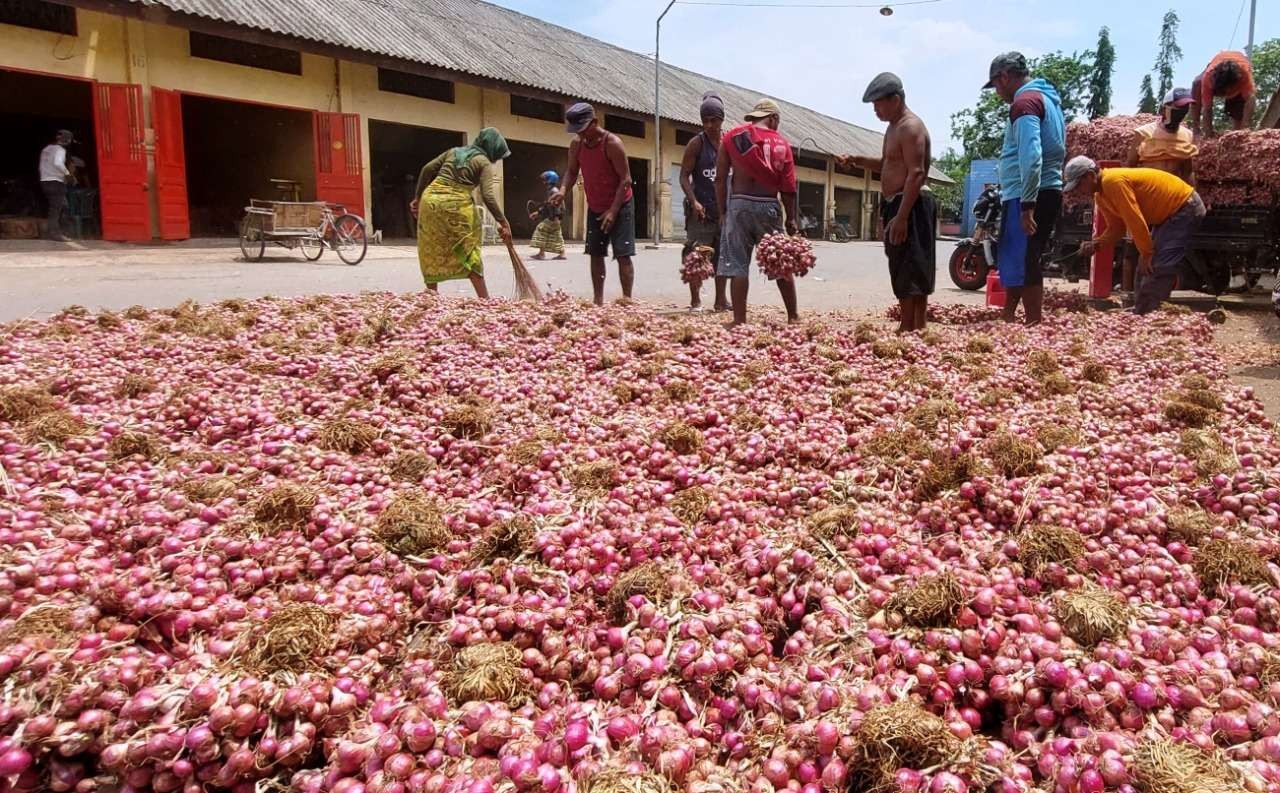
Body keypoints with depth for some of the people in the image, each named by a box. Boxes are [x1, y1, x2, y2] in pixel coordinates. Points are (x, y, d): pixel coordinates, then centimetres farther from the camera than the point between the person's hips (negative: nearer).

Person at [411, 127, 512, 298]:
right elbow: (488, 195, -10)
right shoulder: (483, 162, 3)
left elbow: (427, 169, 13)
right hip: (457, 205, -5)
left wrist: (418, 197, 19)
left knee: (432, 252, 14)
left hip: (431, 199, 5)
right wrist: (503, 222, -11)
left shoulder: (454, 151, 19)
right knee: (468, 251, 4)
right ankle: (484, 300, 2)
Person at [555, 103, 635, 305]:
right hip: (594, 208, 6)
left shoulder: (612, 143, -20)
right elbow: (572, 172, 9)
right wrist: (564, 191, -13)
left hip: (619, 206, -6)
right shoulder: (576, 144, -2)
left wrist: (613, 210, -23)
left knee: (623, 255, -7)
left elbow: (626, 179, -19)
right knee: (595, 254, 6)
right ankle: (598, 301, 11)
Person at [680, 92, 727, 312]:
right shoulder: (697, 143, -4)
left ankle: (721, 299, 19)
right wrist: (693, 201, -20)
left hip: (725, 209, 5)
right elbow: (684, 176, -7)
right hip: (701, 209, -5)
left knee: (723, 254, 10)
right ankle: (695, 300, 2)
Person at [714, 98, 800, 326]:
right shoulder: (782, 143, 7)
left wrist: (722, 212, 7)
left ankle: (740, 321, -2)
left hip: (739, 204, -1)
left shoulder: (733, 136, 7)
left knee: (737, 265, 1)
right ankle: (793, 316, 20)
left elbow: (720, 178, 2)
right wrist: (792, 219, 9)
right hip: (769, 206, 1)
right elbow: (788, 188, 2)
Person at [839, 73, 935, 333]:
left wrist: (901, 217, -27)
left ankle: (911, 328, -8)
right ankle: (912, 327, 18)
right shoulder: (894, 127, 18)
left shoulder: (910, 127, -14)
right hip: (897, 204, 10)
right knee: (904, 271, 12)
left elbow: (916, 174, -22)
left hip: (911, 206, -10)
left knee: (910, 271, -10)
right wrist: (857, 161, 11)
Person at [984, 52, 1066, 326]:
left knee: (1021, 265, -7)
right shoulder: (1048, 99, 21)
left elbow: (1031, 156, -23)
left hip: (1028, 196, -10)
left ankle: (1034, 327, -5)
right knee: (1013, 261, 16)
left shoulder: (1025, 101, -10)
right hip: (1048, 193, 10)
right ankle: (1008, 319, 25)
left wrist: (1027, 204, -25)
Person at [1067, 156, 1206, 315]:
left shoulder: (1113, 181, -26)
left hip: (1186, 207, -10)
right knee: (1146, 268, 9)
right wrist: (1095, 243, -12)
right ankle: (1141, 314, 15)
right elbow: (1116, 228, 7)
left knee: (1156, 268, -16)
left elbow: (1135, 220, -26)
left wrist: (1146, 254, -20)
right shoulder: (1100, 196, 4)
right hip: (1169, 213, 10)